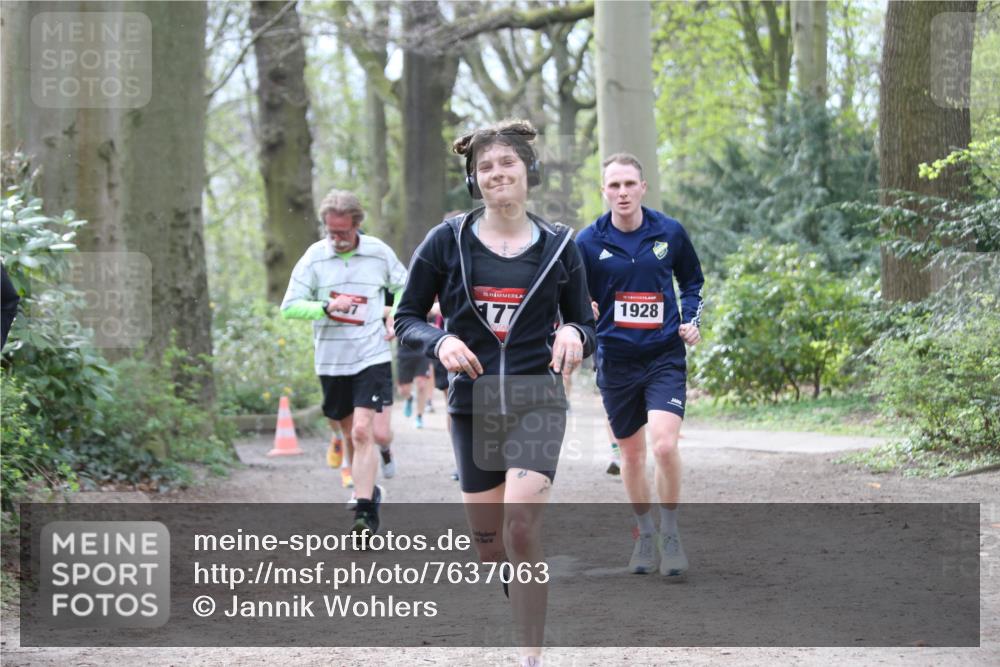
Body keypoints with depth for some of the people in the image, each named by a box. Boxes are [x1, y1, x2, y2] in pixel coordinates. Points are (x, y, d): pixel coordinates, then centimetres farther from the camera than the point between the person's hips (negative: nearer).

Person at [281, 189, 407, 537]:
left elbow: (404, 287, 18)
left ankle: (365, 513, -16)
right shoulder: (314, 258, -2)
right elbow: (289, 306, -3)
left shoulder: (379, 253, 0)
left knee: (363, 432, -14)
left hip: (372, 356, -2)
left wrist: (395, 317, 0)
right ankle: (368, 490, 36)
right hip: (332, 360, 2)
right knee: (351, 434, 14)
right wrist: (327, 307, -18)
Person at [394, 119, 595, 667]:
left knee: (521, 529, -19)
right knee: (487, 542, 8)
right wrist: (439, 342, -15)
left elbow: (584, 324, 11)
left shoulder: (558, 245, 3)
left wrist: (573, 335, -13)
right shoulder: (447, 241, 1)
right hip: (472, 404, 2)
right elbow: (406, 318, 6)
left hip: (537, 400, -2)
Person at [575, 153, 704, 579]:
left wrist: (692, 320, 0)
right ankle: (645, 533, 32)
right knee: (631, 454, 11)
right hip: (615, 360, 1)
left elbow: (692, 280, 15)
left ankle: (670, 534, 0)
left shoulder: (670, 233, -2)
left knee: (664, 445, -18)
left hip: (665, 356, -1)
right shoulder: (588, 242, -4)